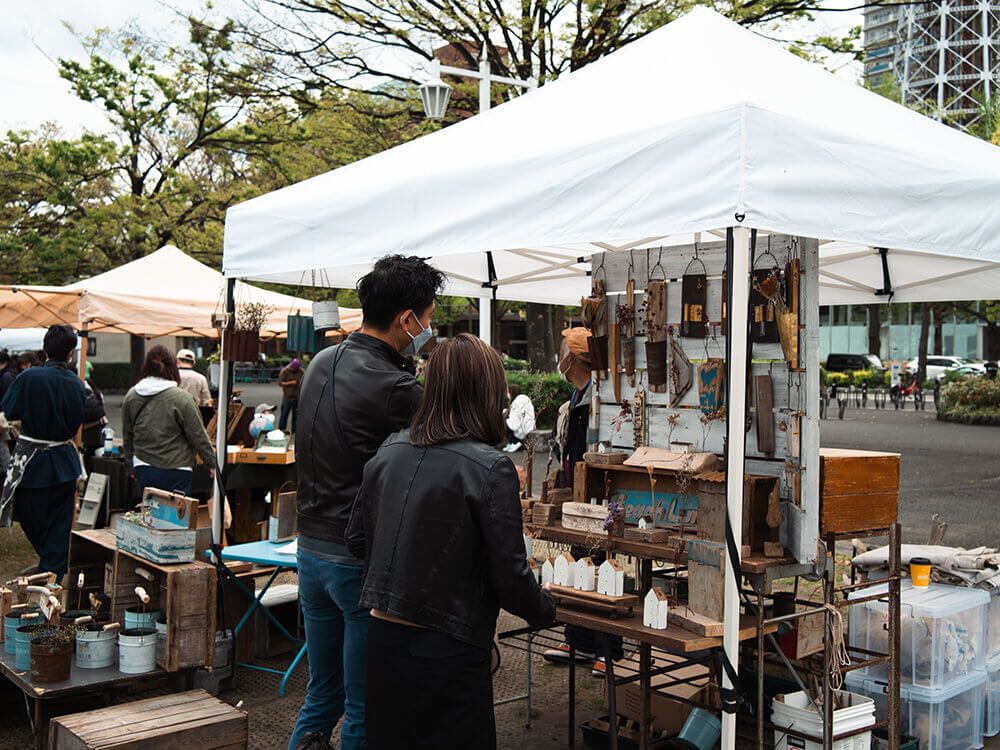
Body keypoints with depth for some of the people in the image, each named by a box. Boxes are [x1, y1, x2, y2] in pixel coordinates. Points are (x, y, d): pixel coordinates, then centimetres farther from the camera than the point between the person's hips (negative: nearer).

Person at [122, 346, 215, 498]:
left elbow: (127, 437, 13)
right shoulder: (181, 397, -13)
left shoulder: (131, 396, 3)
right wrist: (212, 463, 3)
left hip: (143, 469, 5)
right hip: (175, 472, -4)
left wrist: (130, 462, 27)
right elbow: (198, 436, -8)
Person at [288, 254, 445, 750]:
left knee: (322, 695, 22)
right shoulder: (393, 387, -21)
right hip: (362, 561, -8)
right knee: (365, 710, 7)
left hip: (311, 548, 8)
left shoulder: (321, 363, 6)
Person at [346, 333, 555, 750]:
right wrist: (546, 611, 6)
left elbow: (356, 539, 10)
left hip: (383, 638, 6)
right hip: (446, 651, -6)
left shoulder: (390, 450, 1)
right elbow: (511, 576, -13)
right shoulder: (490, 468, -17)